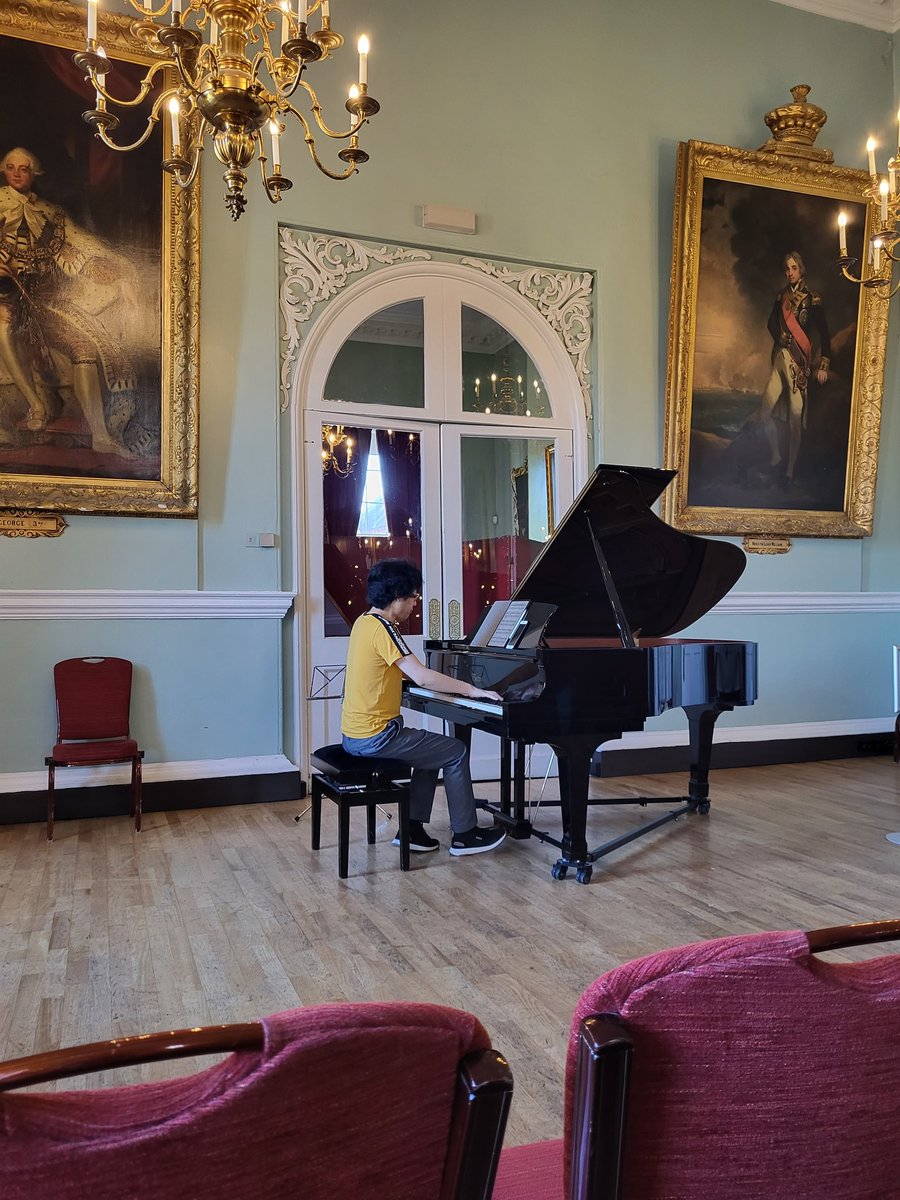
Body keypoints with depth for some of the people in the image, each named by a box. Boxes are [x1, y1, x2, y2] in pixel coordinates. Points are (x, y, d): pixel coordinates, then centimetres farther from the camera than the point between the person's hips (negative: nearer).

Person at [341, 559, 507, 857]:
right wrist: (470, 690, -17)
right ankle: (464, 835, 11)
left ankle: (412, 828, 24)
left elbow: (403, 673, 22)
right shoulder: (382, 628, -19)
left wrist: (456, 685, 21)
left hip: (355, 735, 10)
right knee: (456, 752, 2)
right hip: (375, 737, -10)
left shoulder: (365, 621, 10)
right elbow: (422, 677, -26)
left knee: (432, 749, 24)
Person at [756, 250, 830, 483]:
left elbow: (824, 334, -4)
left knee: (795, 420, -3)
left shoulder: (812, 300, -4)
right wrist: (781, 336, 5)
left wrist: (823, 365, -8)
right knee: (765, 412, -1)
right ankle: (775, 456, 21)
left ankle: (790, 470, 6)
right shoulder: (782, 297, 11)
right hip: (780, 359, 5)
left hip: (799, 362, -5)